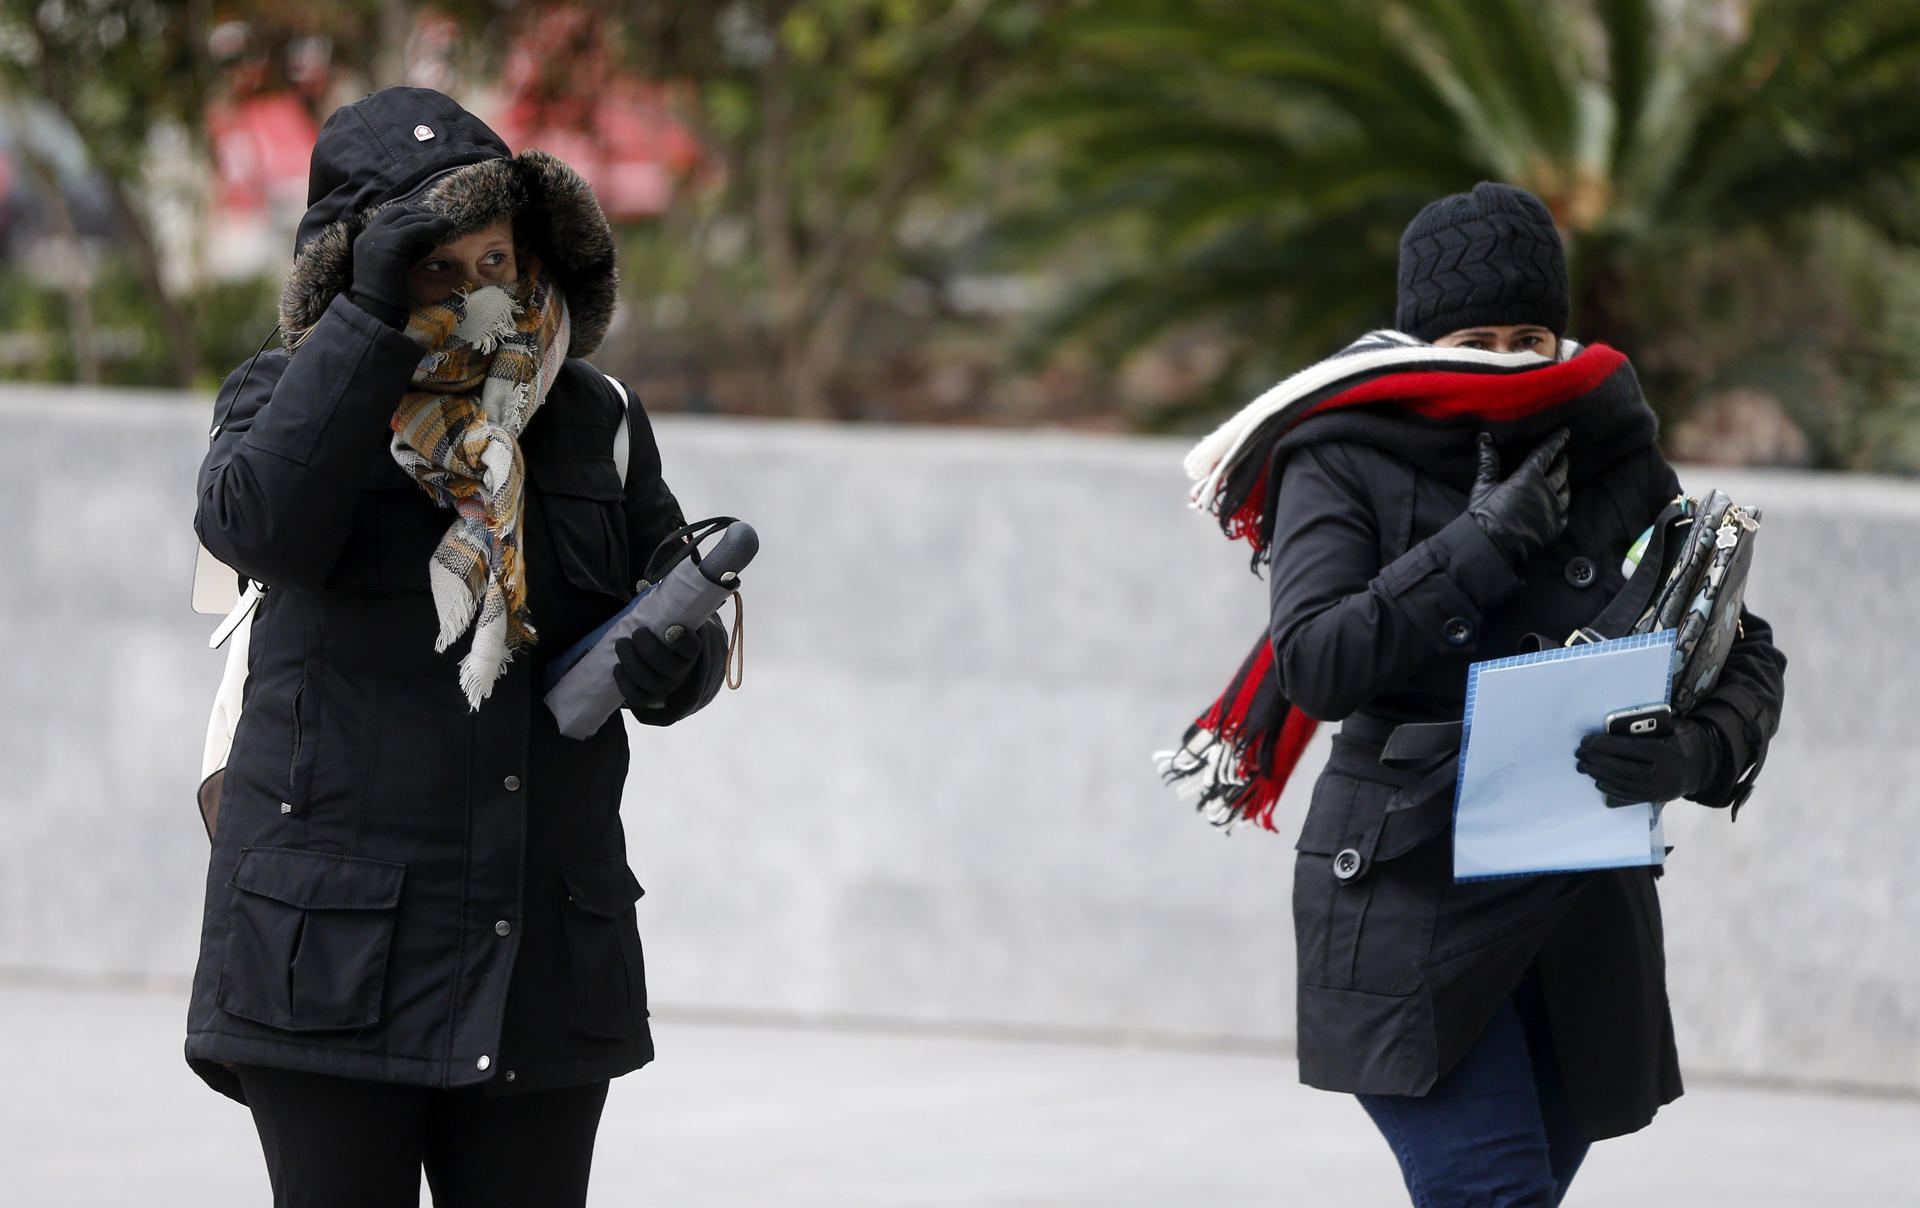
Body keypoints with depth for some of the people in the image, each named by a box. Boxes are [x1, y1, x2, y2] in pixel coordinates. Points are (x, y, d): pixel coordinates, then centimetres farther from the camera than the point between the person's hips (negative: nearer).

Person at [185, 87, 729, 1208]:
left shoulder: (594, 420, 9)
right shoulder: (287, 395, 0)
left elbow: (696, 635, 15)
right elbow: (260, 522, -24)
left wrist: (668, 659, -10)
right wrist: (375, 317, -26)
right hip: (333, 956, -3)